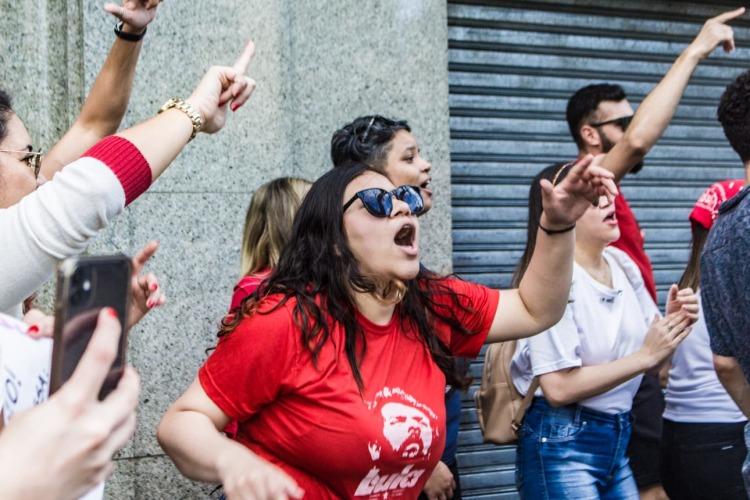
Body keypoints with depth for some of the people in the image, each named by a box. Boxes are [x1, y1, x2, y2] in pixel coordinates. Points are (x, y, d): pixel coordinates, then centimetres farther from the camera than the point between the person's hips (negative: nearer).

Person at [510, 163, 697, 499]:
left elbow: (654, 358, 13)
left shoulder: (622, 264, 4)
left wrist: (673, 324, -7)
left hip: (616, 440, 7)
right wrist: (644, 356, -19)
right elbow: (559, 387, -23)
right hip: (561, 446, -7)